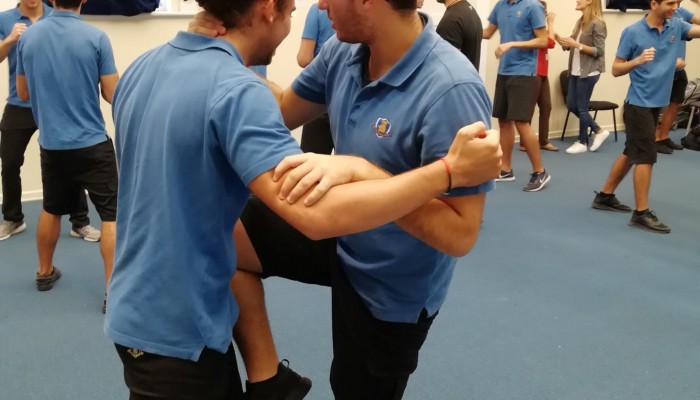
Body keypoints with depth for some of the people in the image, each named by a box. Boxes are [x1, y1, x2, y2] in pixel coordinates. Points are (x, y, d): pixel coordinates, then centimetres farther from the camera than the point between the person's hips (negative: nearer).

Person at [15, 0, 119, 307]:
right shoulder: (96, 38, -12)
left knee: (52, 209, 23)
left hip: (51, 143, 5)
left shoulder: (28, 37, 0)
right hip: (92, 143, -4)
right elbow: (113, 95, -9)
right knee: (111, 214, 1)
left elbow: (23, 92, 10)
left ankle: (45, 273, 39)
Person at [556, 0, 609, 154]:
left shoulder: (597, 23, -13)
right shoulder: (580, 22, 10)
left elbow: (599, 51, -16)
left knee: (581, 107, 0)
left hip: (588, 73, -9)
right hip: (575, 71, 9)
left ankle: (582, 143, 15)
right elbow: (571, 45, 10)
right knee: (571, 105, 12)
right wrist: (564, 41, -7)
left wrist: (577, 45, -21)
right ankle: (599, 131, 26)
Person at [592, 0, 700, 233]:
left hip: (657, 102, 7)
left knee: (632, 153, 14)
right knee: (645, 156, -6)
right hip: (639, 103, -6)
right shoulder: (632, 32, -10)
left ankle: (605, 196, 28)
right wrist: (638, 60, -24)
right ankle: (641, 214, 2)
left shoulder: (676, 27, 4)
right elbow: (616, 70, -7)